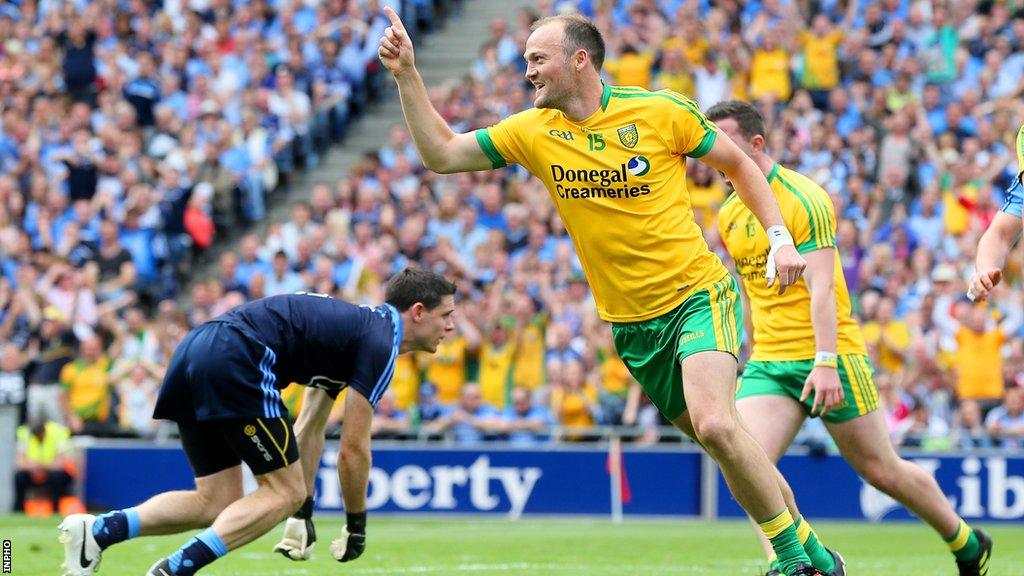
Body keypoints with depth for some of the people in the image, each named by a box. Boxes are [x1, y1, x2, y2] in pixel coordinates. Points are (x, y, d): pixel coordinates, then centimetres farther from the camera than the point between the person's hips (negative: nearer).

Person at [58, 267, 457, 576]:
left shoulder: (350, 328, 28)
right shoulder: (380, 344, -1)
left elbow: (309, 428, 33)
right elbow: (353, 449, -1)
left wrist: (304, 511, 35)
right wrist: (356, 524, 12)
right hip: (235, 361, -9)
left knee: (218, 503, 11)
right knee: (284, 491, -2)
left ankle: (97, 530, -4)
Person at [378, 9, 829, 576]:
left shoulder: (661, 112, -8)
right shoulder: (533, 132, 2)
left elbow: (739, 164, 4)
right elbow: (440, 152, 4)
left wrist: (780, 238, -5)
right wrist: (407, 76, -7)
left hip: (698, 295, -4)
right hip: (630, 323, 5)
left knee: (715, 424, -25)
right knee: (722, 442, 4)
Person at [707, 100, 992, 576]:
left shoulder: (803, 198, -12)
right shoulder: (728, 215, 10)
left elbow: (821, 288, -19)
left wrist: (825, 362, -27)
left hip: (829, 358, -6)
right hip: (767, 363, 6)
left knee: (880, 470, 4)